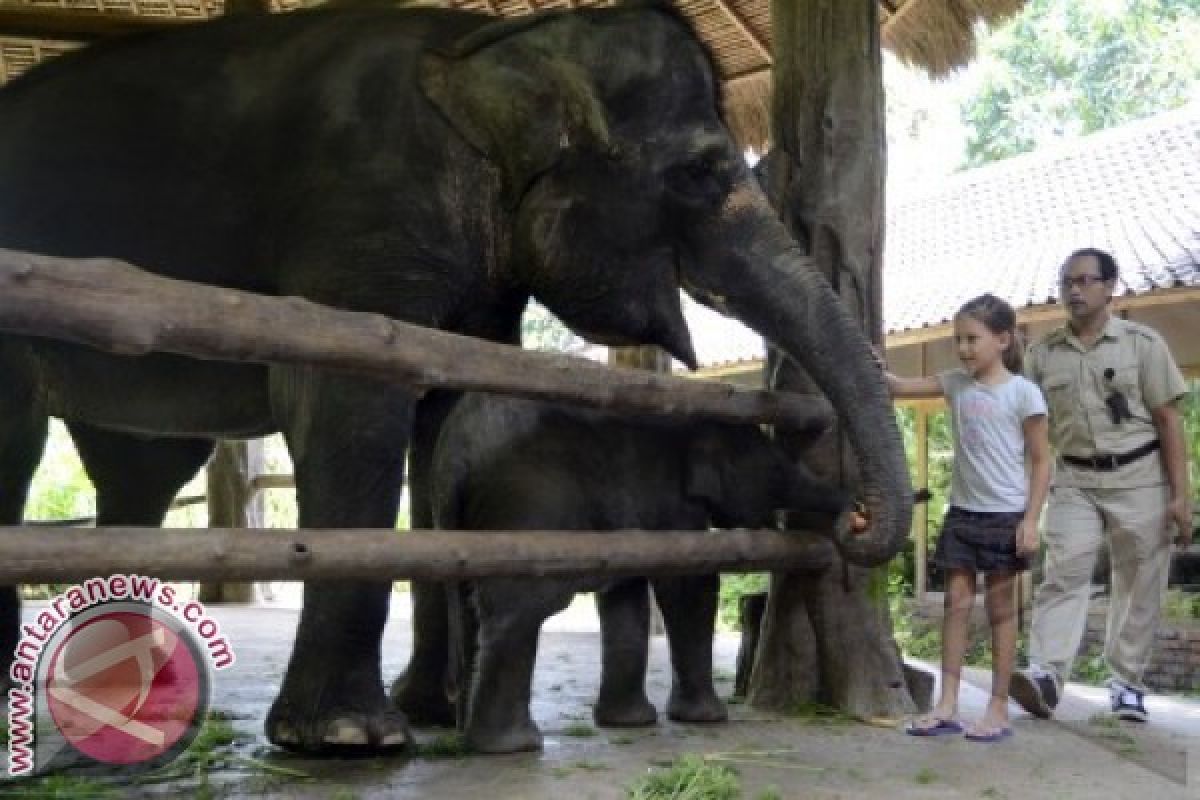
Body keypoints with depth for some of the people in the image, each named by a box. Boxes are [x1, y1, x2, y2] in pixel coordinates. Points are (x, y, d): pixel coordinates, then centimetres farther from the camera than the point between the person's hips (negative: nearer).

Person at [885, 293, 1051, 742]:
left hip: (1005, 514, -5)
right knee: (956, 604, 4)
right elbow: (900, 388, 2)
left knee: (1000, 609, 4)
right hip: (962, 511, 5)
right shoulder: (956, 384, 6)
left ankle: (998, 709, 13)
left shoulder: (1022, 392, -8)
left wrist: (1031, 519, -13)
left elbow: (1041, 461, -6)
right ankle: (947, 706, 8)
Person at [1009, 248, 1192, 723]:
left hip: (1139, 477, -1)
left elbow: (1167, 420, -2)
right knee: (1063, 575, -11)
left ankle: (1126, 683, 16)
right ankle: (1045, 675, -19)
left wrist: (1180, 494, -7)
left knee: (1140, 585, 4)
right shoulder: (1043, 353, 5)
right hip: (1074, 480, 1)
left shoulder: (1142, 343, -1)